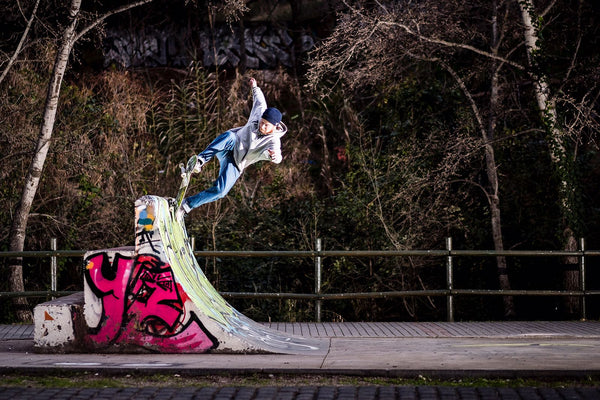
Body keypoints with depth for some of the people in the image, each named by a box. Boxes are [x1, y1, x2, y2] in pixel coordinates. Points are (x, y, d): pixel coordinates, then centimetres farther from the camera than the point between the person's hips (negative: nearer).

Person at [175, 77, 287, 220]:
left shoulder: (273, 141, -18)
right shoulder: (260, 112, -6)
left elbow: (276, 156, -41)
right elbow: (259, 100, 17)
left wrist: (274, 156, -65)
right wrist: (255, 87, 35)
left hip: (235, 165, -2)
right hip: (226, 148, 2)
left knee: (220, 191, -25)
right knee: (230, 135, -36)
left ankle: (186, 205, -8)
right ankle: (200, 160, -43)